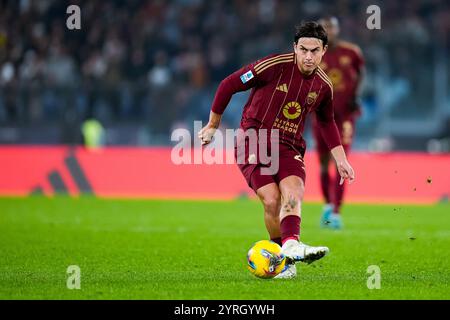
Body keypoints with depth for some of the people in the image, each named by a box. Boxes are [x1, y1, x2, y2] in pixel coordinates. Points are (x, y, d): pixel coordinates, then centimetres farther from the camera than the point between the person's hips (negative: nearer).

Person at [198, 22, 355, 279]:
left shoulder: (323, 86, 5)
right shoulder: (275, 66, -13)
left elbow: (327, 122, 26)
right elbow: (228, 85, -4)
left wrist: (341, 159, 22)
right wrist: (212, 127, 4)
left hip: (289, 147, 4)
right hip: (253, 141, -4)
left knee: (293, 192, -26)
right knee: (272, 200, -21)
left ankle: (291, 245, -48)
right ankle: (283, 259, -5)